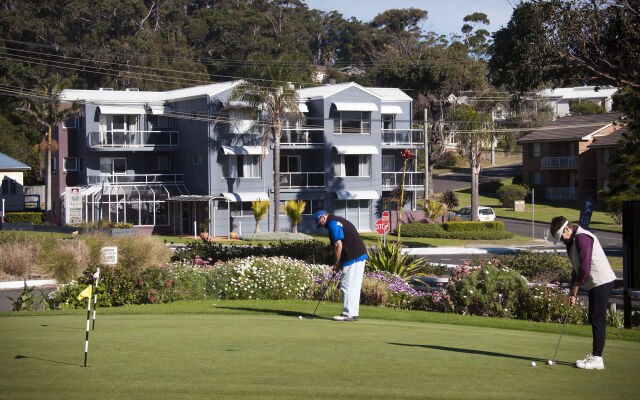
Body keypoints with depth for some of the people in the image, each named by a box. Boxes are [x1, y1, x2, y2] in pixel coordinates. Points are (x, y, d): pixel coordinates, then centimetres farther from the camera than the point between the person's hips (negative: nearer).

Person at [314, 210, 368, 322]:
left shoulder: (332, 223, -8)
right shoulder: (339, 221, 23)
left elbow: (338, 245, -15)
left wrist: (337, 263, -5)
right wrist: (339, 263, 17)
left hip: (353, 258, -10)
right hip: (360, 256, 10)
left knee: (348, 286, -7)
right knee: (354, 287, 11)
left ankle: (349, 314, -6)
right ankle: (353, 314, 14)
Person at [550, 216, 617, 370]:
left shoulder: (582, 237, -16)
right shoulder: (571, 242, 16)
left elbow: (585, 266, -21)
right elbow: (577, 268, 19)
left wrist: (575, 286, -9)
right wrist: (572, 291, 10)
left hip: (602, 281, -11)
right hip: (594, 284, 11)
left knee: (598, 320, -10)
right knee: (593, 319, 12)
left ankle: (597, 359, -9)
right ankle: (595, 355, 17)